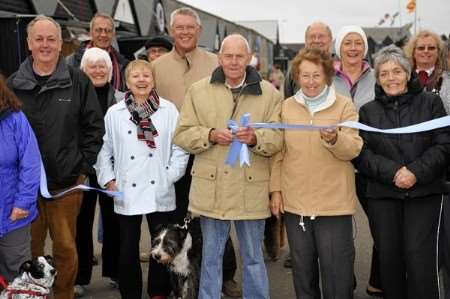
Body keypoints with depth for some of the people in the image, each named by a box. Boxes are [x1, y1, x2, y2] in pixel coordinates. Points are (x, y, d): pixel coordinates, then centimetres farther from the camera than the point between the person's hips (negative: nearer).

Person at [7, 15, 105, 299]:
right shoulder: (14, 84, 3)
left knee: (66, 248, 8)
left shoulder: (78, 81, 0)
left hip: (67, 182, -1)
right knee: (28, 248, 9)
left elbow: (94, 126, 2)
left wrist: (84, 165, -2)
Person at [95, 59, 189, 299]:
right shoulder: (114, 113, 3)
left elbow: (180, 147, -1)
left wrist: (170, 176, -7)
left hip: (159, 192, 0)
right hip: (127, 192, 1)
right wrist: (108, 180, -1)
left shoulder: (169, 110, -1)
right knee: (128, 248, 10)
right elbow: (104, 151, 7)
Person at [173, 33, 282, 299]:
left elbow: (278, 138, -2)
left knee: (253, 258, 12)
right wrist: (210, 135, -15)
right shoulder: (199, 91, 4)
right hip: (211, 189, 1)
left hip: (251, 190, 0)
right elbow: (182, 135, 2)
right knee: (211, 257, 13)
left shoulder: (269, 93, 2)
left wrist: (256, 138, -22)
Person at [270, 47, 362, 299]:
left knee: (336, 271, 4)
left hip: (334, 203, -3)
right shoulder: (286, 107, 5)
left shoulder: (344, 105, -3)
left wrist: (334, 139, -31)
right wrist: (275, 189, 3)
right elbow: (278, 152, 8)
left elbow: (353, 149, -11)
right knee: (303, 269, 17)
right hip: (295, 202, 3)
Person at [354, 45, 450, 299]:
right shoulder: (368, 111, 11)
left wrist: (416, 172, -15)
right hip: (382, 194, 2)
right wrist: (392, 172, -14)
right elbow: (362, 153, 0)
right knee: (389, 257, 6)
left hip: (424, 192, -2)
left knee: (420, 257, -8)